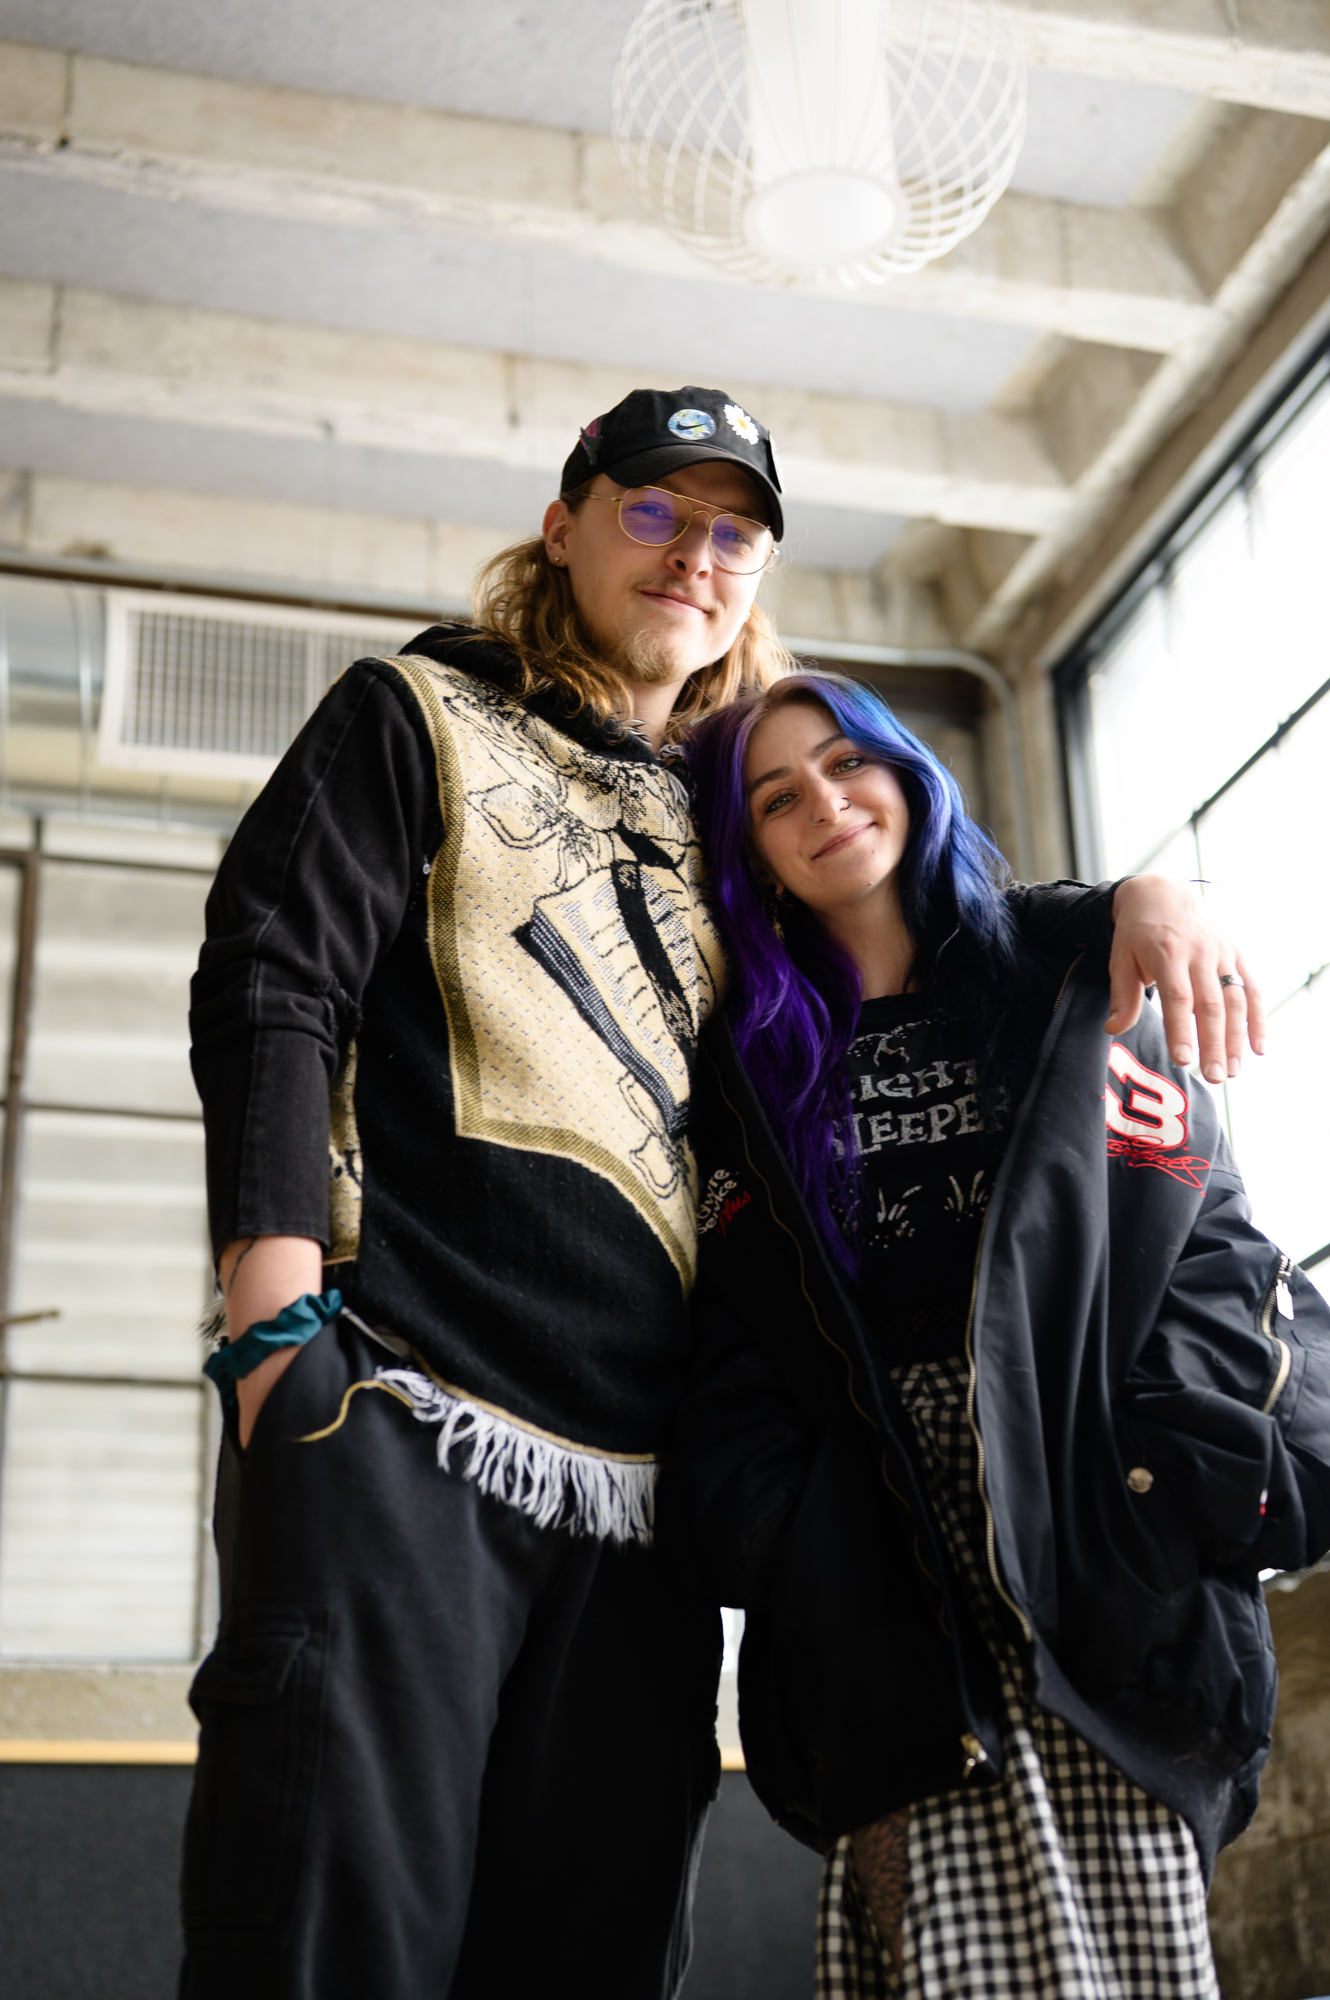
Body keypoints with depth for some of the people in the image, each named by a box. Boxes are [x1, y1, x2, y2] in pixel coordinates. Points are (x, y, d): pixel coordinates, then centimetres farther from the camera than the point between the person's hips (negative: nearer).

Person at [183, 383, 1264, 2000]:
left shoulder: (725, 816, 24)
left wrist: (1125, 905, 10)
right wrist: (279, 1323, -14)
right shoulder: (420, 716, 11)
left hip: (639, 1483, 5)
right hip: (406, 1424, -5)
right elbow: (270, 985, -1)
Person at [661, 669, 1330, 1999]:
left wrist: (1159, 1511, -7)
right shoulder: (749, 1074, 15)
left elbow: (1211, 1255, 7)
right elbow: (727, 1354, 8)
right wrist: (802, 1560, -8)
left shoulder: (1074, 1001, 14)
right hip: (888, 1628, 0)